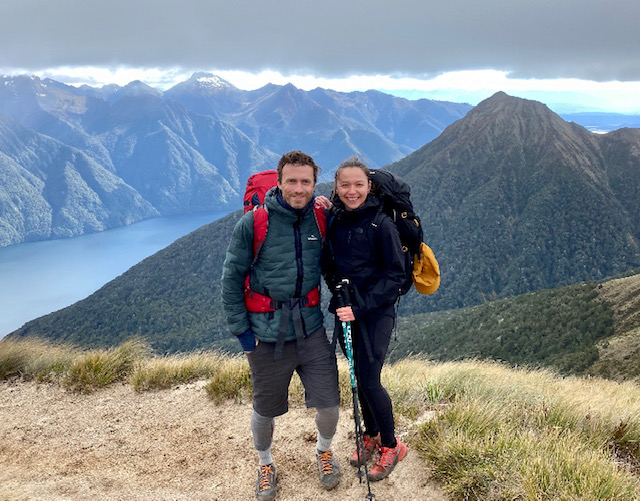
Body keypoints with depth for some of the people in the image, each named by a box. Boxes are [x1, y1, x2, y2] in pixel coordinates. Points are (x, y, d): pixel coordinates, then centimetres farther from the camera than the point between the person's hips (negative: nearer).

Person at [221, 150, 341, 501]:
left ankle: (324, 451, 38)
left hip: (311, 330, 3)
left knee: (329, 404, 5)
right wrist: (241, 328, -6)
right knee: (265, 410, 12)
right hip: (266, 335, -2)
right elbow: (232, 278, -5)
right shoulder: (253, 222, -12)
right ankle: (265, 464, 41)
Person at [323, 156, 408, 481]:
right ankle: (372, 437, 36)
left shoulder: (381, 224, -13)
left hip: (376, 312, -5)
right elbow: (328, 265, 10)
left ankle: (391, 446, 17)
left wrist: (360, 307, -21)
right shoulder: (333, 220, 3)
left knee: (369, 381, -7)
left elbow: (395, 275, -13)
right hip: (344, 309, 5)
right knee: (359, 378, 15)